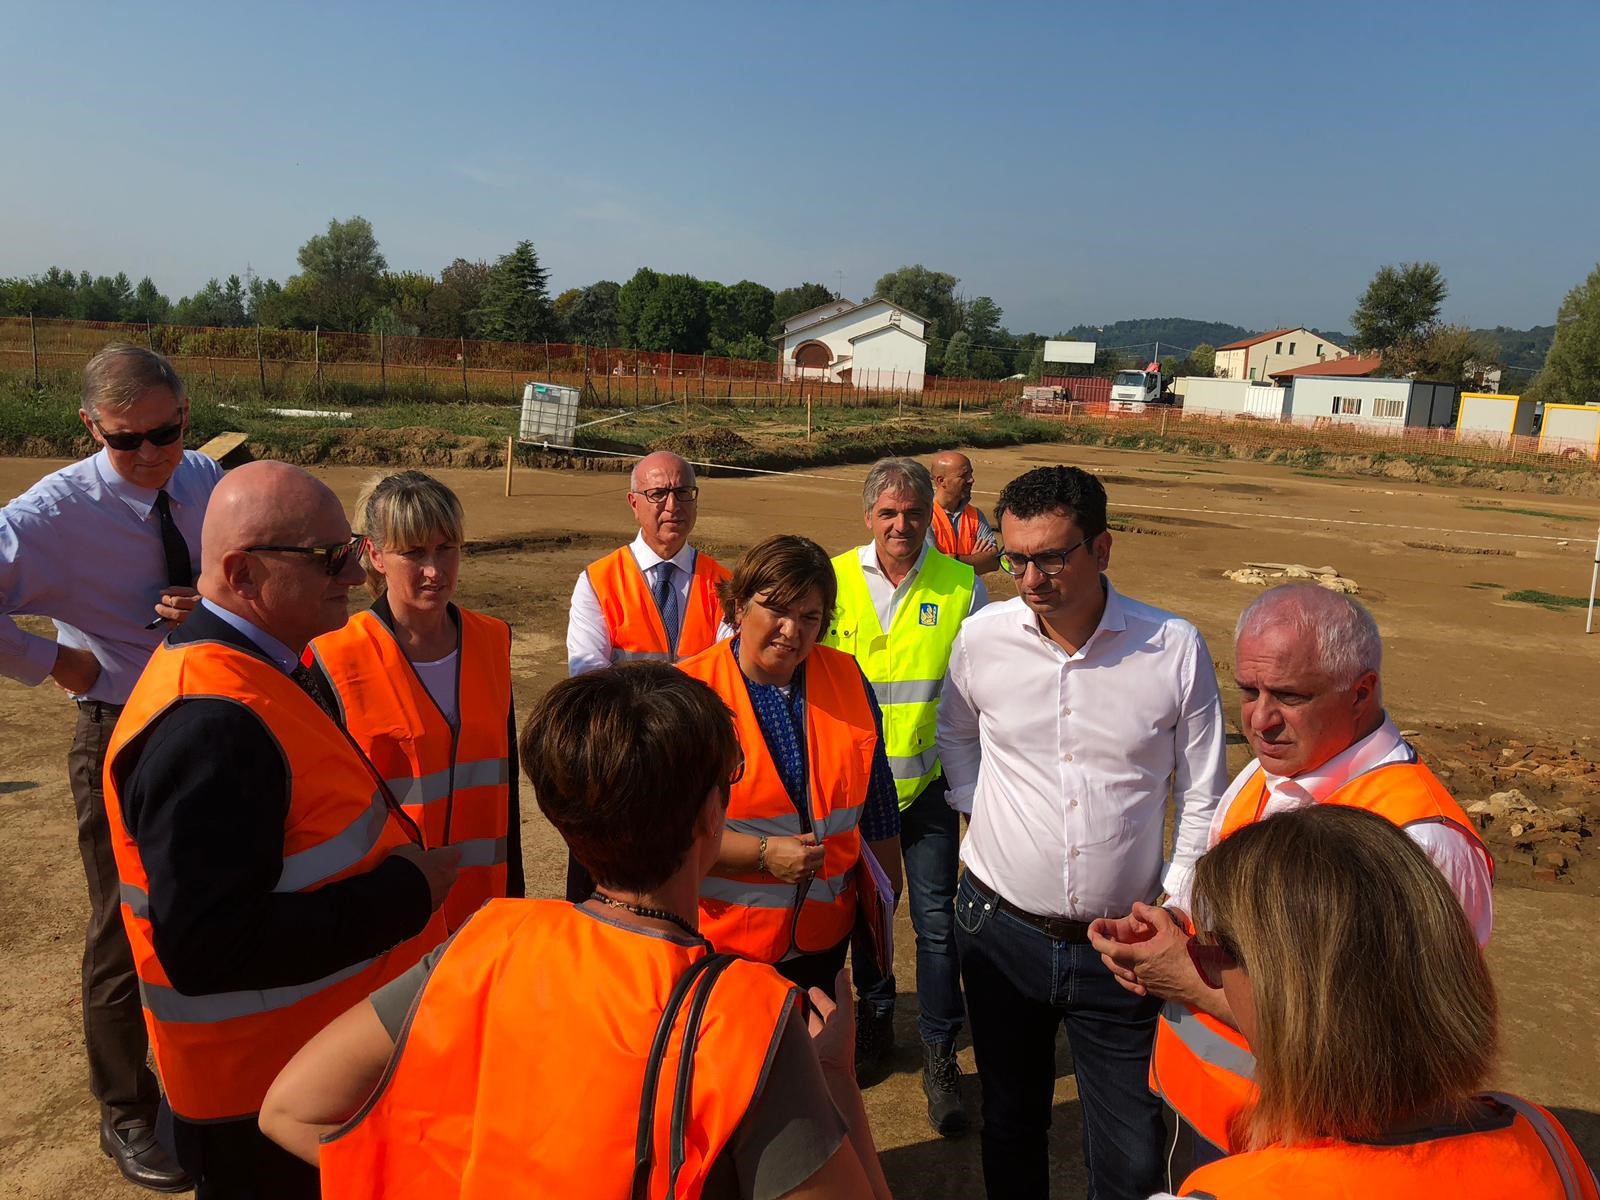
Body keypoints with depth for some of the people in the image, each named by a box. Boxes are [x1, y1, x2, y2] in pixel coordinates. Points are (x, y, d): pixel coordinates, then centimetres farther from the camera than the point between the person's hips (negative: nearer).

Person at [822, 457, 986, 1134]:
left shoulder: (961, 585, -6)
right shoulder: (834, 579, -5)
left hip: (929, 780, -1)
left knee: (936, 920, 3)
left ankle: (939, 1056, 22)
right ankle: (874, 1024, 41)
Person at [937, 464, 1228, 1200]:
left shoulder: (1175, 649, -12)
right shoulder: (982, 637, -7)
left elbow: (1202, 798, -1)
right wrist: (978, 808, 2)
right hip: (1000, 928, 2)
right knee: (1009, 1125, 21)